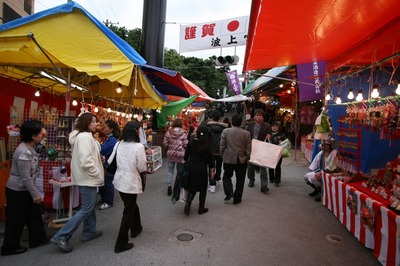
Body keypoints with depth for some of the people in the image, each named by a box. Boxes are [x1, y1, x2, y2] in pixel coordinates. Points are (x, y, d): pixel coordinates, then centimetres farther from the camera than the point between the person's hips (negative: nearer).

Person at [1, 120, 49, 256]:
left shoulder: (30, 148, 1)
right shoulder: (24, 153, -29)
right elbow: (26, 178, -26)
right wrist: (36, 194, -20)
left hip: (24, 189, 10)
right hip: (17, 191, -9)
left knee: (34, 214, 18)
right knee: (16, 220, 6)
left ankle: (38, 239, 32)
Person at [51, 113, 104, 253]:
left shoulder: (83, 136, 11)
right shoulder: (85, 136, -21)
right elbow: (86, 161, -28)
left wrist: (99, 158, 6)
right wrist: (98, 175, -17)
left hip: (86, 176, 10)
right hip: (87, 177, -10)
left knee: (90, 206, 19)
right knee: (86, 209, -3)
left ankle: (89, 232, 31)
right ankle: (61, 236, 2)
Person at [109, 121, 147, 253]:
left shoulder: (118, 144, -2)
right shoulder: (139, 146, -20)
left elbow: (110, 162, 7)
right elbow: (141, 168, -16)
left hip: (119, 180, 7)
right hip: (131, 182, -7)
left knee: (131, 205, 27)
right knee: (128, 212, 8)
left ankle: (136, 228, 47)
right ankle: (121, 244, 16)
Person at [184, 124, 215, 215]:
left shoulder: (191, 142, -4)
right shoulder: (208, 145, -11)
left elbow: (186, 156, 2)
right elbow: (210, 159, -7)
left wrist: (187, 164, 18)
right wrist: (212, 171, 3)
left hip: (191, 168, 3)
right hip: (202, 169, -2)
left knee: (192, 188, 16)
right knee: (203, 189, 13)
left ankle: (188, 203, -4)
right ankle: (201, 208, 20)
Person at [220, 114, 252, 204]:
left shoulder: (225, 131, -8)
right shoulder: (246, 133, -8)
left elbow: (222, 146, -5)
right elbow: (248, 149, -4)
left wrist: (223, 156, 10)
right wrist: (247, 158, 11)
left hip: (228, 159, 0)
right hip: (242, 160, 0)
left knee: (227, 176, 21)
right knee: (240, 180, 13)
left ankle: (229, 193, 3)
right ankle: (237, 199, 21)